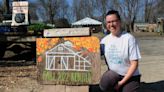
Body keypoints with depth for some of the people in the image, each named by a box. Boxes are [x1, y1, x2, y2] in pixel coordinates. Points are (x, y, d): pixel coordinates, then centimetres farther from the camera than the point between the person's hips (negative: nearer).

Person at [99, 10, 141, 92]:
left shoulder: (129, 38, -16)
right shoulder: (105, 40, -2)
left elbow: (134, 64, -14)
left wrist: (122, 82, -15)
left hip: (130, 76, -3)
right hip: (113, 73, 3)